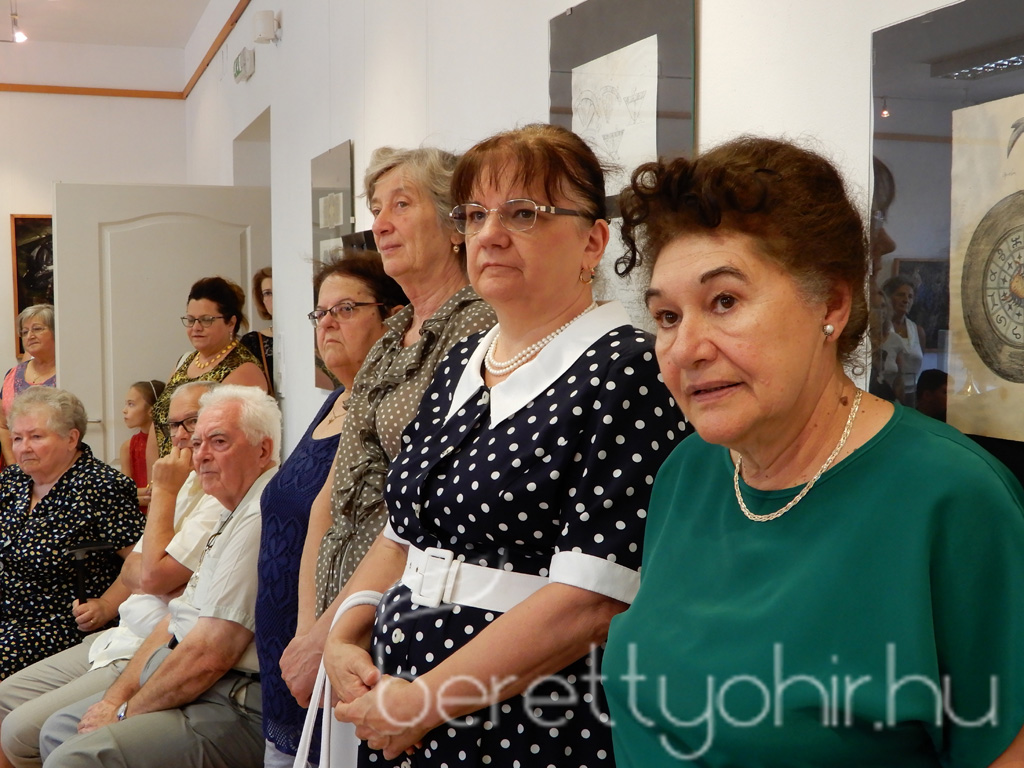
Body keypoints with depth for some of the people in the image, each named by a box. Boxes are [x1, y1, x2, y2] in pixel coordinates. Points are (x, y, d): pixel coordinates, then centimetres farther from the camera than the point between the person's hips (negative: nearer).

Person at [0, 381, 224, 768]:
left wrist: (164, 491, -11)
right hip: (121, 636, 10)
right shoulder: (188, 483, 15)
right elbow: (129, 571, 15)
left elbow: (153, 576, -21)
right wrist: (150, 572, -10)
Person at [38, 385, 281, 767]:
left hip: (235, 708, -11)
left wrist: (126, 713, -9)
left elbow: (210, 654, -23)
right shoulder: (233, 515, 16)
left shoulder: (261, 521, -20)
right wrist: (116, 696, 7)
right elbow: (176, 620, 18)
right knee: (59, 730, 17)